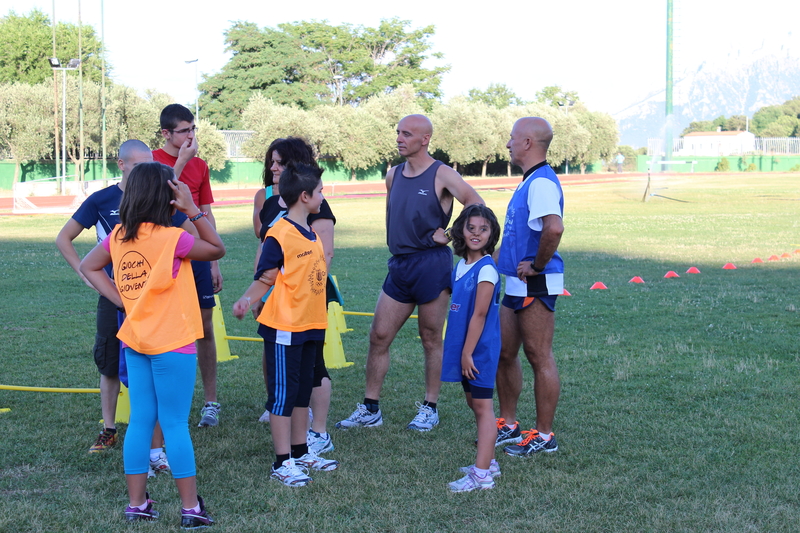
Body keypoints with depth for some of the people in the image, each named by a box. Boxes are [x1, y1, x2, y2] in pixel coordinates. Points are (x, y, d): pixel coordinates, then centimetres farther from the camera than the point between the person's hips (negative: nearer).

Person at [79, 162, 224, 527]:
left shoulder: (119, 236, 1)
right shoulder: (172, 239, -17)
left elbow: (89, 267, 12)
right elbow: (217, 250, -5)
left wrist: (121, 299, 5)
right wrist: (193, 212, -10)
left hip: (135, 342, 6)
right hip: (172, 345, -6)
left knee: (140, 421, 11)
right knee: (175, 424, -1)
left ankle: (137, 505, 16)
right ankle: (191, 508, 5)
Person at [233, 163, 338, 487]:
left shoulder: (312, 234, 10)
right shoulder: (280, 235, -15)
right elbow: (264, 279, -13)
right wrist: (246, 300, -29)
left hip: (310, 326, 8)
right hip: (284, 327, -8)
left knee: (302, 391, 17)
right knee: (283, 393, -1)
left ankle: (300, 452, 28)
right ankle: (283, 463, 4)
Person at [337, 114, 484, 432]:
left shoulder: (441, 175, -7)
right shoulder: (393, 176, 12)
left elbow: (476, 205, -13)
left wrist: (450, 235, -12)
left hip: (432, 265, -6)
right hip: (399, 264, 6)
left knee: (431, 340, 4)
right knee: (378, 336, 3)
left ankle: (429, 409, 15)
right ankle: (370, 409, 10)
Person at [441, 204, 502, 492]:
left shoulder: (486, 269, -17)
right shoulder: (461, 265, 9)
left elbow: (479, 315, -18)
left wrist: (468, 352, -18)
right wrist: (460, 351, 14)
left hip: (480, 349, -9)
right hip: (464, 346, 9)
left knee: (482, 406, -5)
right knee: (473, 402, 16)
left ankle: (482, 474, -4)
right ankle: (488, 462, 27)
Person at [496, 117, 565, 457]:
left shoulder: (542, 182, -18)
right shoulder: (530, 181, 15)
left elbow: (554, 228, -35)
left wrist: (538, 265, -23)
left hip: (535, 287, -11)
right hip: (517, 285, 11)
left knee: (540, 358, -2)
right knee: (503, 353, 16)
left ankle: (544, 435, 7)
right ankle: (508, 425, 28)